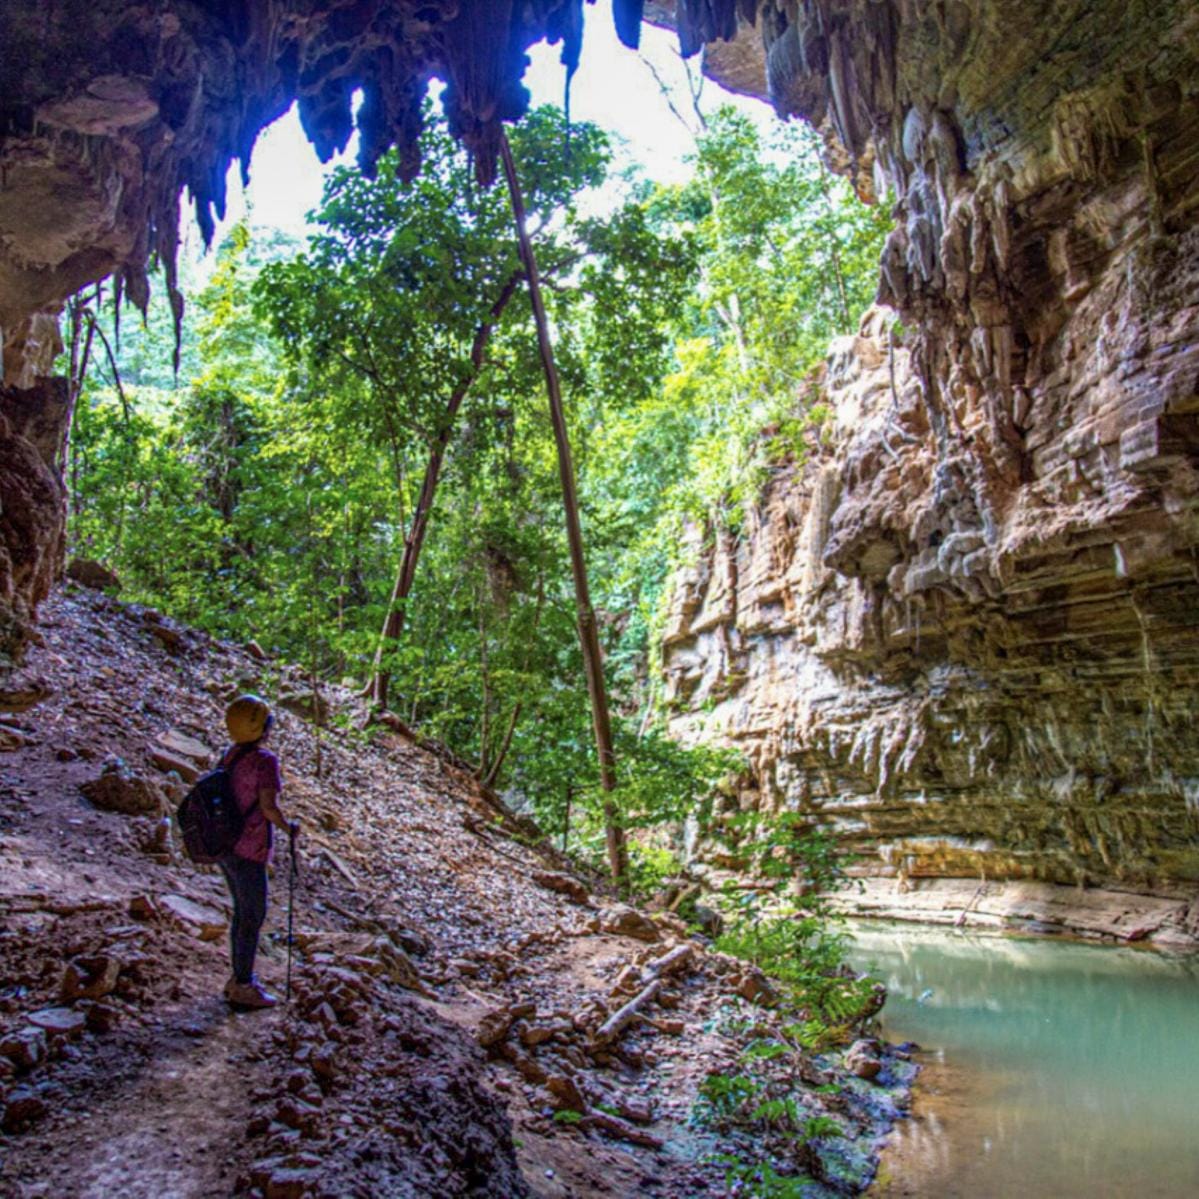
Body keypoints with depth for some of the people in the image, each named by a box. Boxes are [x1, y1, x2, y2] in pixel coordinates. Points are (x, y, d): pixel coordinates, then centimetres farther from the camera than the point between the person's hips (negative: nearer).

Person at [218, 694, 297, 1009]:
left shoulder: (230, 755, 5)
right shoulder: (264, 761, -20)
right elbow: (269, 806, -27)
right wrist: (288, 827, -9)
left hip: (224, 845, 8)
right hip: (247, 853, -8)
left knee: (243, 912, 21)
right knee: (253, 918, 6)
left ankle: (239, 978, 32)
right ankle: (243, 988, 17)